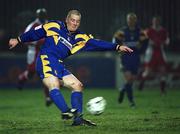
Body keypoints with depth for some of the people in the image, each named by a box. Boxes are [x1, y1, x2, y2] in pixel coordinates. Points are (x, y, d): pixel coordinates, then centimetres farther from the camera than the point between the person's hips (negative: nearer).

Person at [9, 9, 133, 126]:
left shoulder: (80, 38, 13)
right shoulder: (55, 26, 4)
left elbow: (97, 44, 4)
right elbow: (36, 33, 13)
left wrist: (117, 47, -5)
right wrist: (19, 40, 18)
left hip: (60, 65, 6)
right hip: (46, 59, -6)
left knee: (78, 85, 0)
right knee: (54, 84, -28)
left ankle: (78, 118, -1)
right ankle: (66, 111, -44)